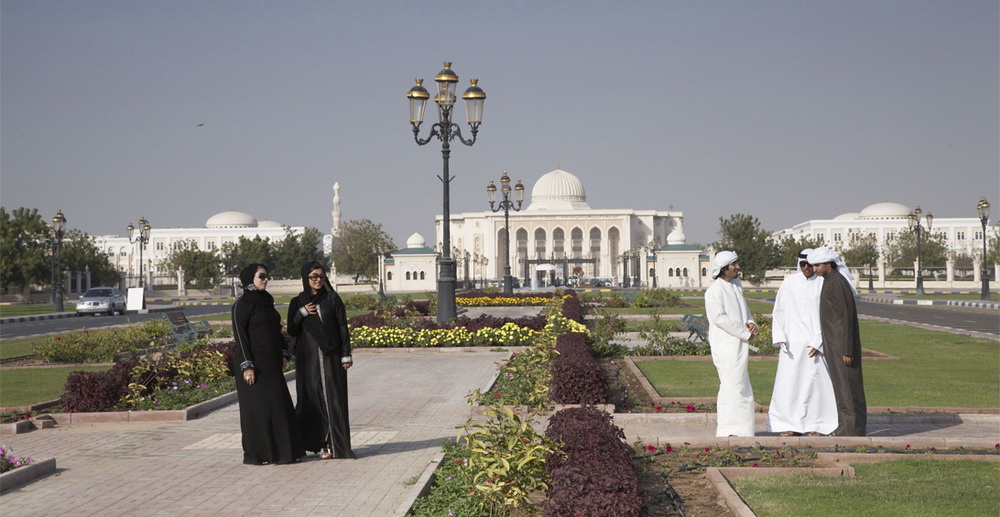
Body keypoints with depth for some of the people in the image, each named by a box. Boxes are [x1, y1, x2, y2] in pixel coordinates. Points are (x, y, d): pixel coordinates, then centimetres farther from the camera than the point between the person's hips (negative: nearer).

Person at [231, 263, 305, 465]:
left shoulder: (266, 301, 14)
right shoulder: (242, 304, -11)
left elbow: (276, 330, 20)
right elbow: (239, 335, -15)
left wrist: (283, 353, 9)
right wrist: (247, 366, -19)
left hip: (270, 363, 8)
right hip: (253, 362, -8)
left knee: (278, 404, 7)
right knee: (256, 407, -3)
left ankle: (279, 450, 13)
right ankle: (255, 454, 4)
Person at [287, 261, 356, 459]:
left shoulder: (333, 299, 2)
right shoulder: (297, 303, 7)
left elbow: (343, 327, 0)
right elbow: (292, 331, 4)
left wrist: (346, 355, -5)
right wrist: (302, 313, -12)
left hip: (331, 356, -2)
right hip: (308, 357, 2)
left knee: (333, 398, -4)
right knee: (312, 398, 0)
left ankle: (337, 444, -2)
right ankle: (320, 444, 6)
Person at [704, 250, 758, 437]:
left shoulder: (737, 284, 13)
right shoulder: (715, 290, -14)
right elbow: (719, 317, -19)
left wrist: (750, 323, 0)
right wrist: (745, 333, -14)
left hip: (738, 344, 9)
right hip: (725, 346, -9)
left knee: (741, 387, 14)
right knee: (732, 385, -11)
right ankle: (727, 430, -7)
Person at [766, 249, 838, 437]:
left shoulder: (823, 284, -1)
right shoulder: (789, 282, 4)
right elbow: (779, 311, 4)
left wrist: (818, 342, -10)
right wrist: (779, 337, -7)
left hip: (815, 342, -1)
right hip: (792, 342, 1)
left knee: (814, 381, 0)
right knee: (790, 381, 0)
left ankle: (814, 426, 9)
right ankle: (794, 426, 8)